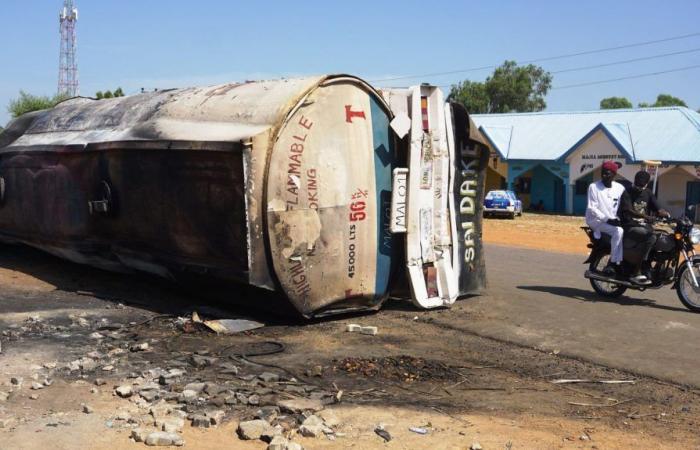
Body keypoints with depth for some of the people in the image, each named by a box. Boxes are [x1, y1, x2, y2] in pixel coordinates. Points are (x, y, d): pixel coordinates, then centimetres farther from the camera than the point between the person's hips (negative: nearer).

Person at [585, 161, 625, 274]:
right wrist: (607, 219, -22)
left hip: (614, 221, 5)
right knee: (618, 231, -30)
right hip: (596, 220, -5)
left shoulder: (620, 188, 8)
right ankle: (614, 263, -21)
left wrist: (618, 219, -13)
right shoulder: (594, 187, -6)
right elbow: (592, 208, -12)